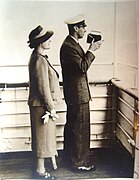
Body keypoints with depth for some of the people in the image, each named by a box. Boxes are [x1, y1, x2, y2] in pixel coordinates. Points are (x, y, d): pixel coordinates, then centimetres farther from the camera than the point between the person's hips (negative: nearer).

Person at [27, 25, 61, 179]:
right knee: (43, 137, 2)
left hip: (41, 104, 10)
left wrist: (51, 106, 17)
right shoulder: (40, 60, -21)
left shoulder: (38, 57, 11)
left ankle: (40, 168, 33)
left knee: (45, 136, 19)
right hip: (42, 105, -10)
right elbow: (44, 88, -22)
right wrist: (51, 108, -15)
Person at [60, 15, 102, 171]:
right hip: (78, 94, -11)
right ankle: (80, 162, 11)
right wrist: (91, 50, -17)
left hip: (74, 92, 11)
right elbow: (83, 67, -25)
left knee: (72, 126, 21)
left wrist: (91, 50, 8)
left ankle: (69, 155, 38)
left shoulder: (71, 44, 13)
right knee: (80, 128, -1)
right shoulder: (68, 46, -20)